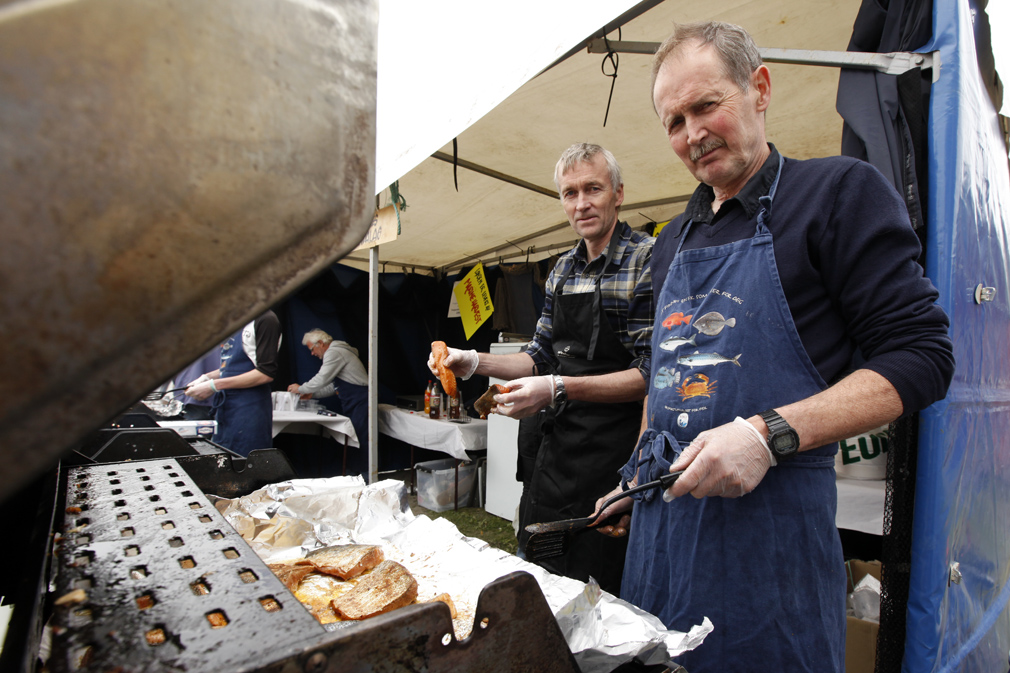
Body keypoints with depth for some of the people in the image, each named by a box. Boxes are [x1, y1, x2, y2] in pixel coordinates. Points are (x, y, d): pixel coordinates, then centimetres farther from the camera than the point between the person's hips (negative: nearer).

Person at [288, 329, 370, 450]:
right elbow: (333, 386, 26)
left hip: (360, 401, -11)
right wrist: (312, 393, 18)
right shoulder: (336, 351, 23)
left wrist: (300, 389, 0)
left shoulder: (334, 353, -9)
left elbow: (322, 379, -15)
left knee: (360, 443, -12)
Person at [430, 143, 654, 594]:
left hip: (613, 452, -7)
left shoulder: (647, 259, -13)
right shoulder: (563, 269, 9)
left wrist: (558, 389, -26)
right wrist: (475, 362, 2)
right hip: (557, 444, 7)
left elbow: (650, 373, -19)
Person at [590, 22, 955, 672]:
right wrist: (638, 475, 14)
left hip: (770, 513, -5)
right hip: (662, 507, 6)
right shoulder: (673, 241, 14)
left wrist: (770, 434, -22)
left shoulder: (840, 191, -4)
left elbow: (922, 357, -9)